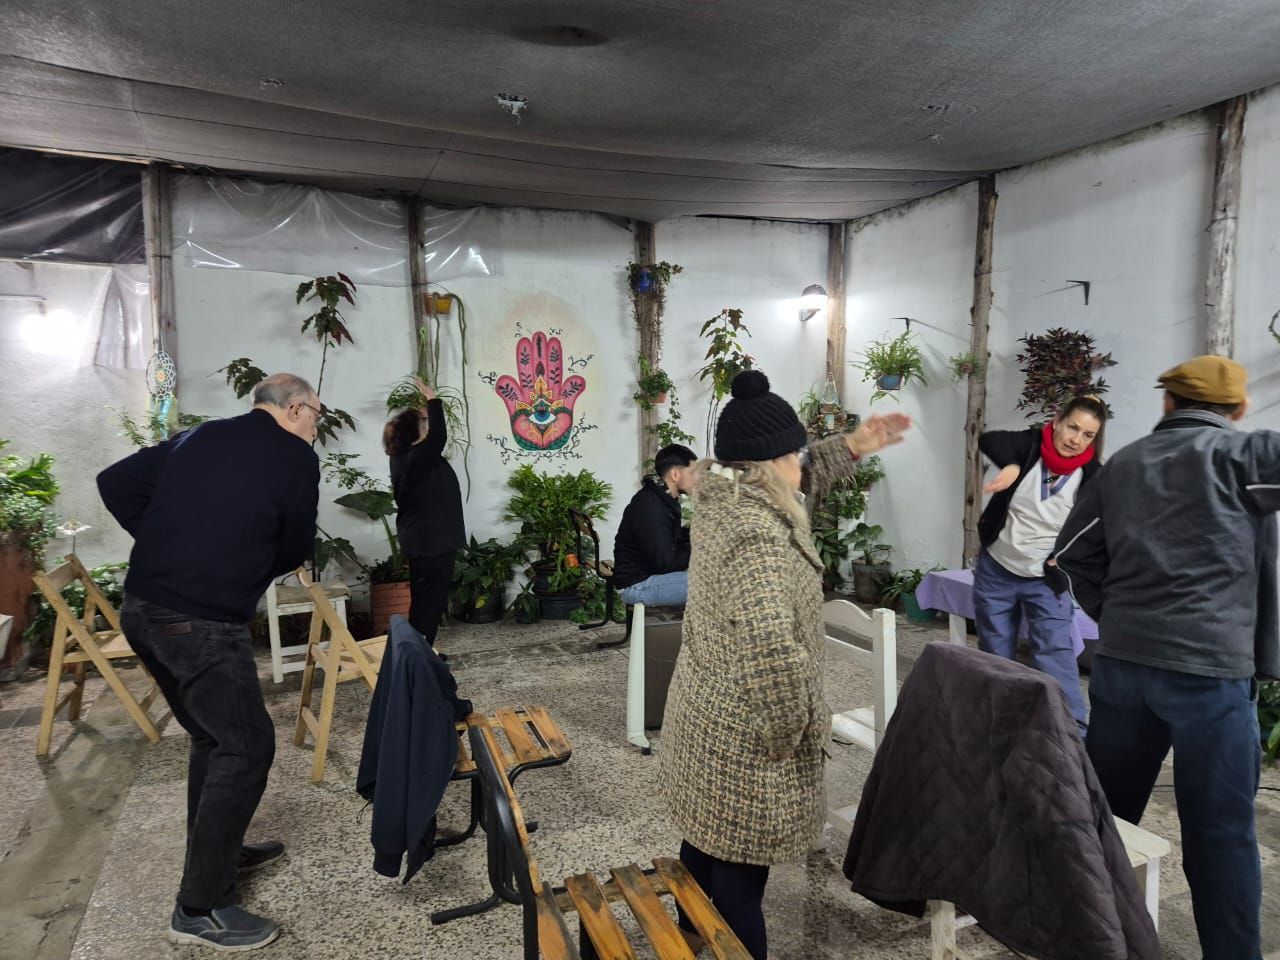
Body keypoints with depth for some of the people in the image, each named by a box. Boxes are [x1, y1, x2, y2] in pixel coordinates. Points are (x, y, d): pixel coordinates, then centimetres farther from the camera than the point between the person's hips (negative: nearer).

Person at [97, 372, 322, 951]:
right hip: (202, 622, -8)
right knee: (246, 746, 1)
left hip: (142, 609, 8)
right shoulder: (296, 458, -6)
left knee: (211, 736, 22)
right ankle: (200, 908, 8)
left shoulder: (197, 437, 13)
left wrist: (164, 542, 15)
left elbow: (115, 483, 15)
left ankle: (217, 851, 37)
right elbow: (295, 550, 2)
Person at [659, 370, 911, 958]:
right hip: (743, 732, -10)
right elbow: (771, 651, -38)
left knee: (706, 834, 28)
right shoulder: (757, 534, -29)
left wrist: (852, 446, 9)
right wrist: (795, 731, -23)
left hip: (703, 708, 10)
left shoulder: (717, 492, 0)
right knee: (740, 867, 9)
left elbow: (796, 481, 19)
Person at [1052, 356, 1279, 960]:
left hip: (1121, 661, 5)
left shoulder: (1123, 464, 12)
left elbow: (1073, 555, 13)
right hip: (1210, 668, -5)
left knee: (1101, 808, 17)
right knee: (1220, 830, 7)